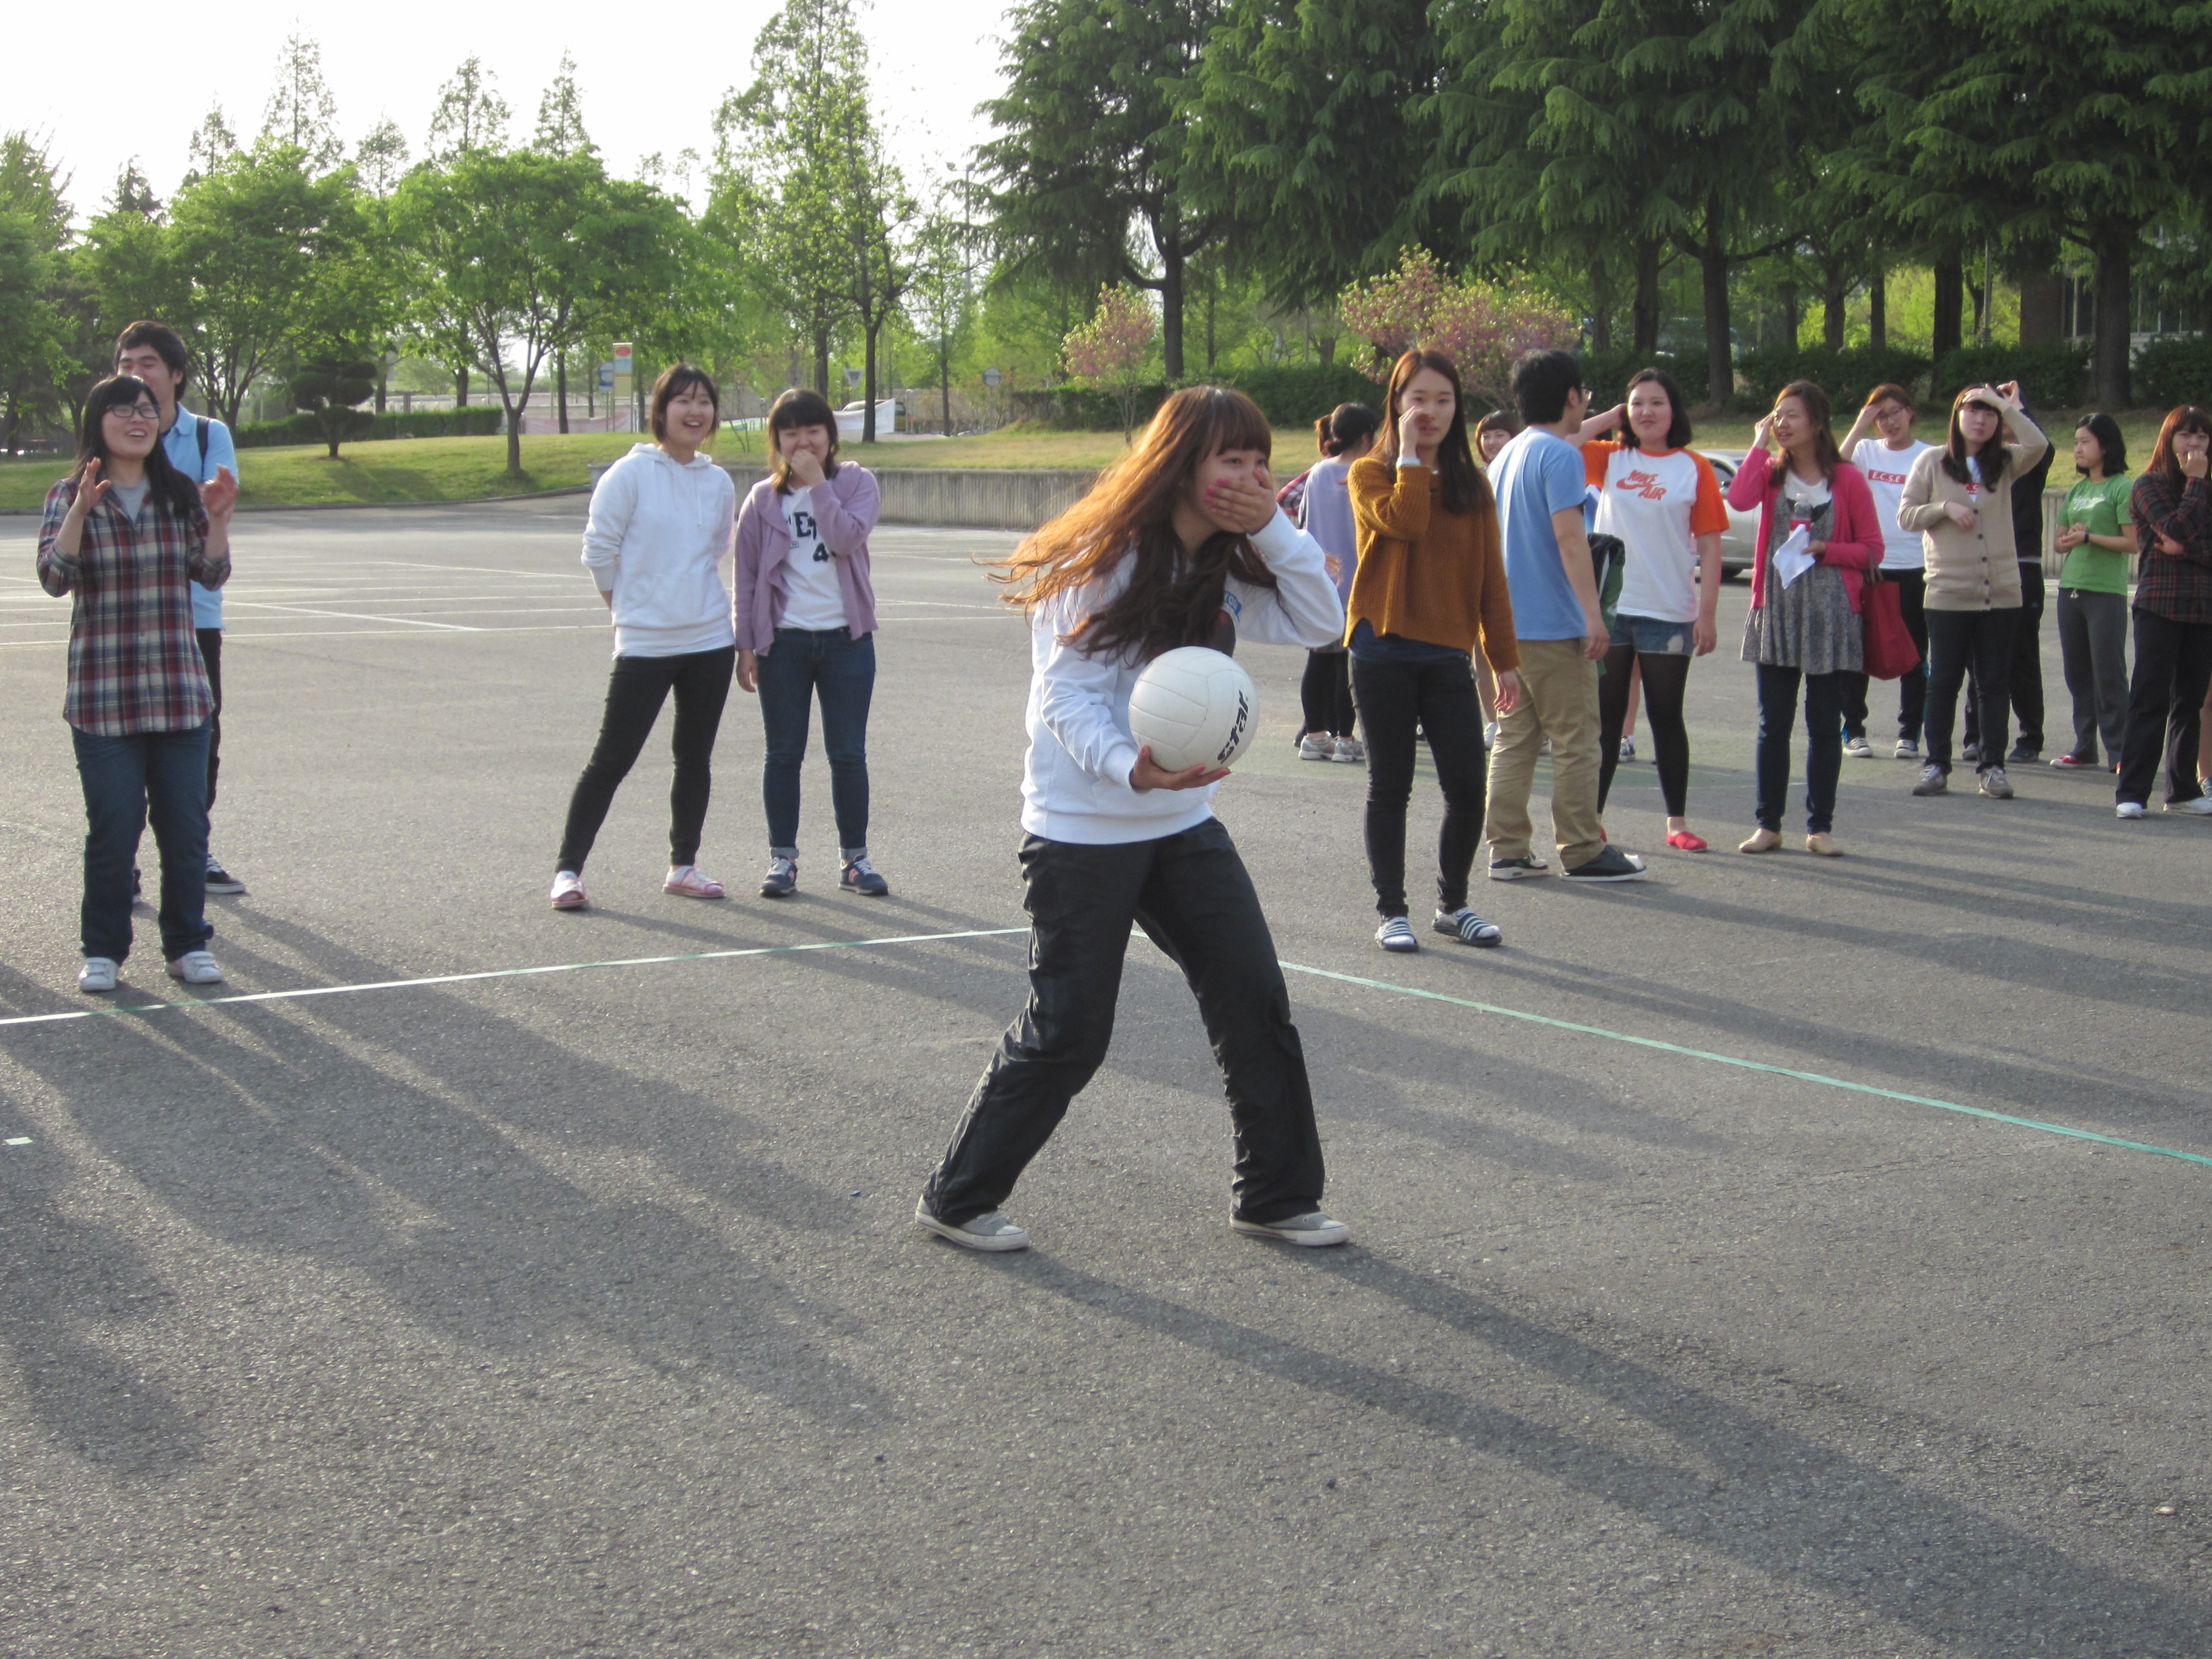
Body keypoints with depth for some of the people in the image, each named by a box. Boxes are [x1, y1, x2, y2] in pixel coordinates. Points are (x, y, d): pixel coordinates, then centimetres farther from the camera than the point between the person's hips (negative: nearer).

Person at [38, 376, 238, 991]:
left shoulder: (181, 495, 8)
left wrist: (218, 519, -12)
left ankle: (187, 944, 18)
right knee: (112, 828, -1)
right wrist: (81, 511, -23)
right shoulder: (69, 497, 0)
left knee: (186, 824, 5)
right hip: (102, 696, -3)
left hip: (180, 692, 3)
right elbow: (54, 578, -11)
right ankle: (103, 950, 13)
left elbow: (213, 574, 4)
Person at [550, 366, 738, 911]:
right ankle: (568, 868, 3)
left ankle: (683, 866, 23)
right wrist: (630, 606, 3)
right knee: (612, 759, -4)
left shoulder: (719, 483, 6)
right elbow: (599, 549, -4)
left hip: (711, 640, 5)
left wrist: (689, 597, 11)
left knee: (696, 758, 11)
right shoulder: (632, 473, -8)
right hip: (644, 642, -5)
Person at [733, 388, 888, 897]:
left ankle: (854, 857, 14)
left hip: (846, 639, -1)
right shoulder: (764, 498, 5)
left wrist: (817, 483, -14)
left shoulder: (856, 483, 2)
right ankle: (783, 858, 15)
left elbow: (847, 537, -18)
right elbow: (747, 575, 5)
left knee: (848, 753, 3)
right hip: (784, 641, 1)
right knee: (784, 753, 6)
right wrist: (745, 644, 1)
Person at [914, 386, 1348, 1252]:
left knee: (1257, 1003, 3)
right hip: (1081, 831, -7)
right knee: (1067, 1034, -2)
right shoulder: (1101, 560, -16)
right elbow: (1065, 696, -19)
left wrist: (1274, 529, -12)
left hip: (1183, 823, 7)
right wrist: (1129, 766, -37)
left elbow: (1321, 625, 0)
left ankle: (1277, 1196, 18)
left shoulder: (1231, 567, 5)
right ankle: (957, 1199, 16)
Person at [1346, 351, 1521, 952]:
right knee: (1390, 787, 4)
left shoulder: (1472, 484, 11)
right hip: (1385, 652, -3)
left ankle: (1452, 904, 17)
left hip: (1448, 655, 3)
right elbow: (1405, 522, -22)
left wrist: (1505, 658, 9)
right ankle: (1391, 911, 14)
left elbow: (1490, 576, 11)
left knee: (1467, 788, -1)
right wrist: (1409, 454, -11)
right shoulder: (1371, 475, 0)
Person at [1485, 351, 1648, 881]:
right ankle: (1583, 852, 2)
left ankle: (1507, 849, 9)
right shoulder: (1560, 455, -12)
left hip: (1509, 621, 8)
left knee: (1514, 737, 9)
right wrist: (1593, 613, -20)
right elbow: (1569, 537, -20)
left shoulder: (1506, 456, 15)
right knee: (1575, 740, -2)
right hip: (1554, 624, -8)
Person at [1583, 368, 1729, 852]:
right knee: (1605, 718, 7)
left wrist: (1708, 614, -8)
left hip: (1668, 613, -2)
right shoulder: (1610, 460, 6)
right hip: (1609, 610, 2)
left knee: (1666, 718, 7)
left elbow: (1709, 547, -3)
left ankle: (1677, 822, 15)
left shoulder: (1694, 468, -1)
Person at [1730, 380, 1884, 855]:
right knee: (1773, 724, 4)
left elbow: (1872, 549, 1)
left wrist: (1825, 550, -13)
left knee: (1824, 726, 3)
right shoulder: (1772, 472, 7)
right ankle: (1768, 824, 11)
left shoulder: (1846, 479, 1)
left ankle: (1820, 826, 10)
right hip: (1777, 611, 2)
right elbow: (1740, 499, -17)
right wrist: (1761, 443, -9)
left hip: (1832, 617, -2)